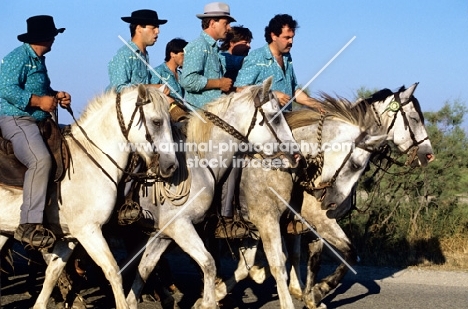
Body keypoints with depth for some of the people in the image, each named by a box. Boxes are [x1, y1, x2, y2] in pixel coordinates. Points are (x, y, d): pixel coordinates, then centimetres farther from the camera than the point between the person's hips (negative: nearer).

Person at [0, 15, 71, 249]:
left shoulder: (38, 60, 17)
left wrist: (56, 95, 7)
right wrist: (39, 101, -22)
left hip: (39, 121, 11)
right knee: (41, 159, -32)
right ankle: (29, 225, -35)